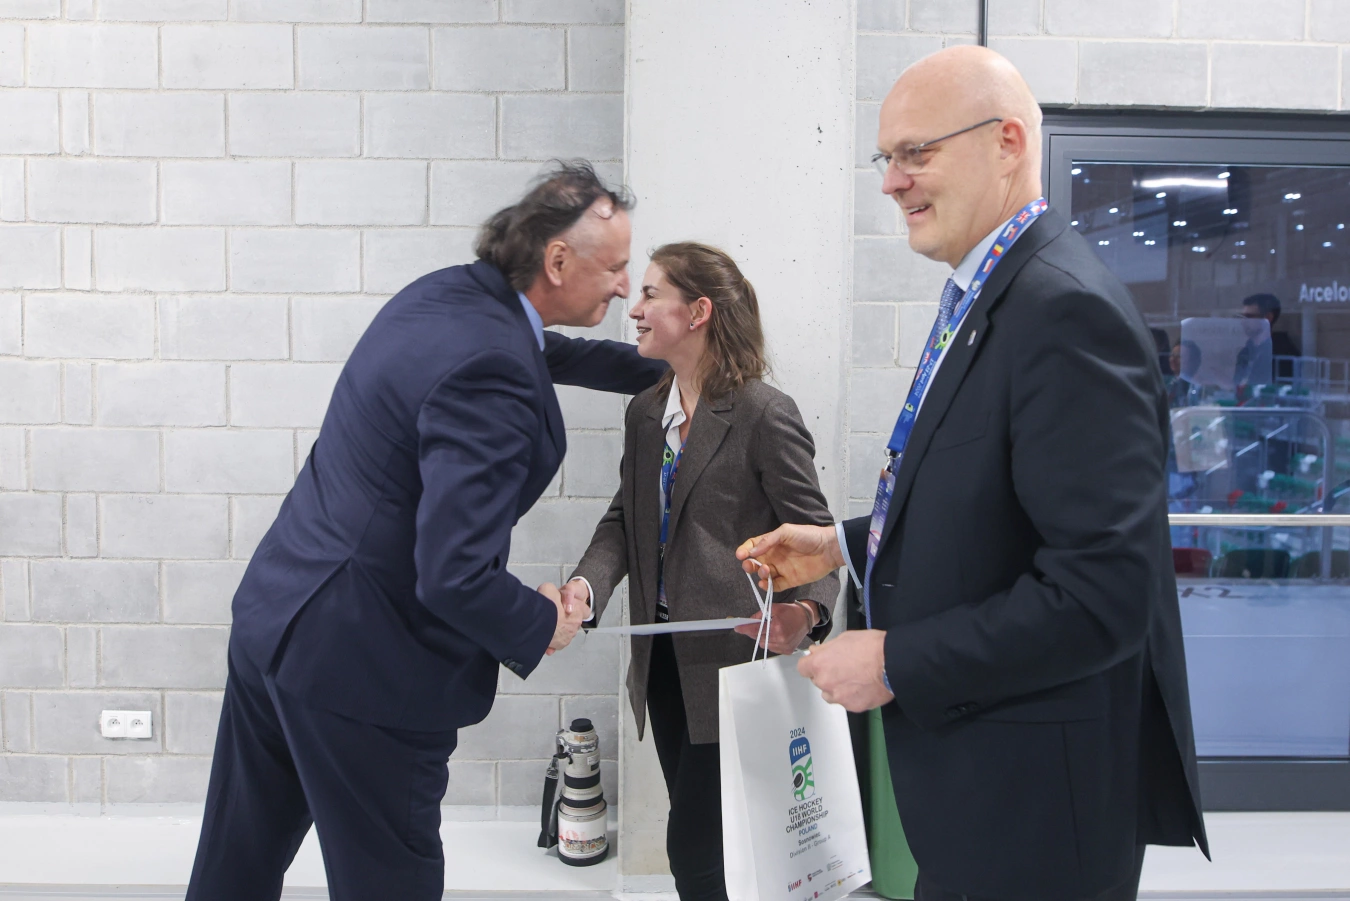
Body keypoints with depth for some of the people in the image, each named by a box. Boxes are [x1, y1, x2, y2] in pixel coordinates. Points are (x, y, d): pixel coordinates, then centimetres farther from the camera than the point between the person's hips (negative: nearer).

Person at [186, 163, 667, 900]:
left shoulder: (446, 292, 3)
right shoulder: (490, 377, -27)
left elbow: (536, 352, 26)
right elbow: (455, 577, -31)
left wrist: (662, 370, 32)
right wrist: (542, 626, -11)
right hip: (361, 664, -9)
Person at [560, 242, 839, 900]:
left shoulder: (765, 415, -14)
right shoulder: (645, 413, 8)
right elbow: (624, 519, 8)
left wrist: (806, 613, -32)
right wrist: (587, 583, -12)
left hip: (729, 663, -7)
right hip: (664, 659, 7)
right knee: (692, 839, 19)